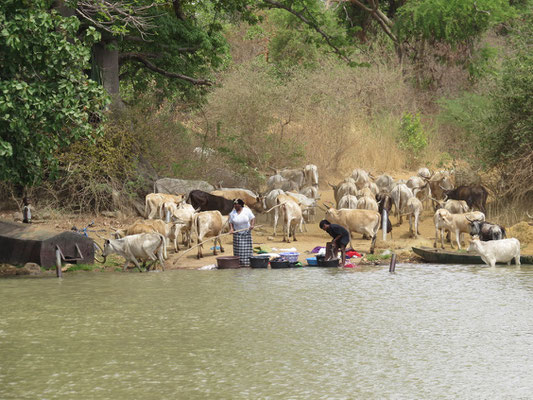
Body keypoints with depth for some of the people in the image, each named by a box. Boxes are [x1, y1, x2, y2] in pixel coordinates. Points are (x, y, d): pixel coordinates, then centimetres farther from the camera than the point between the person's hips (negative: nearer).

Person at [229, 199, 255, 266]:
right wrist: (231, 228, -15)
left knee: (247, 248, -2)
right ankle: (239, 263, -2)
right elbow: (230, 222, 2)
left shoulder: (247, 210, -4)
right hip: (237, 233, 0)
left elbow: (253, 218, -3)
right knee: (238, 249, -4)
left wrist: (252, 225, -20)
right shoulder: (232, 213, 0)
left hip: (247, 232, 0)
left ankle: (247, 262, 1)